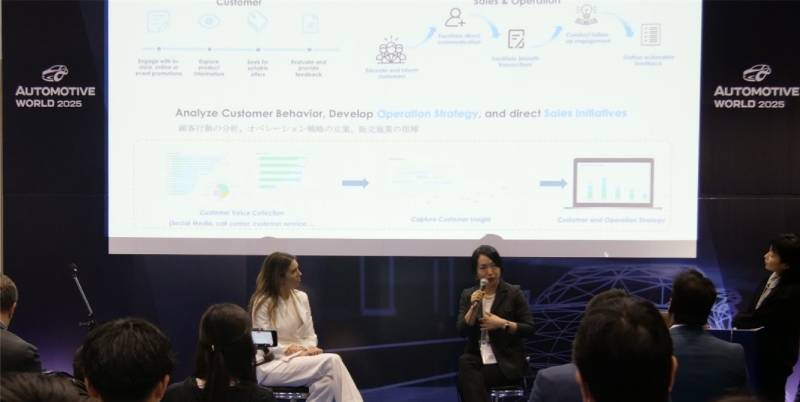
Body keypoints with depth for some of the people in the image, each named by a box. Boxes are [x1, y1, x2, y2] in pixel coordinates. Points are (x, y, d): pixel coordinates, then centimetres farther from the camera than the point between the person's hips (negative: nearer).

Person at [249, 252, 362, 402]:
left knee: (327, 378, -32)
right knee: (331, 361, -29)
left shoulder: (301, 297, 8)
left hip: (299, 359, 5)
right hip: (270, 366, -5)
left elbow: (310, 336, 11)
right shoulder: (263, 303, -8)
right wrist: (298, 353, -20)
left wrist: (308, 349, -13)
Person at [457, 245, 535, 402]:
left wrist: (503, 324, -15)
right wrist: (474, 307, -14)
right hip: (477, 357, 4)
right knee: (464, 363, -30)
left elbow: (529, 329, -3)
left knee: (468, 379, -28)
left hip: (506, 361, -4)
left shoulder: (513, 293, -1)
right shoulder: (468, 294, 9)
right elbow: (462, 331, 0)